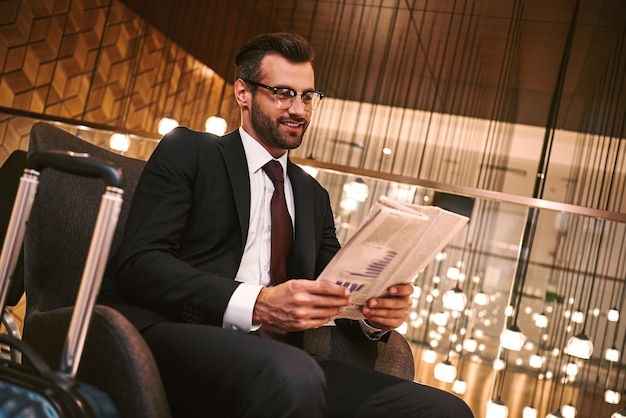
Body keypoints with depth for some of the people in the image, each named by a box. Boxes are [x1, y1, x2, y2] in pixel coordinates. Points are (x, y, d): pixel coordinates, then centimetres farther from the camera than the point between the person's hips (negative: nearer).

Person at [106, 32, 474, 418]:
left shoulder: (314, 196, 24)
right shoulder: (188, 151, 8)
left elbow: (335, 294, 22)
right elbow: (138, 264, -5)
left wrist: (375, 312, -3)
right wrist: (257, 305, -20)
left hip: (278, 360, 5)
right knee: (291, 376, -38)